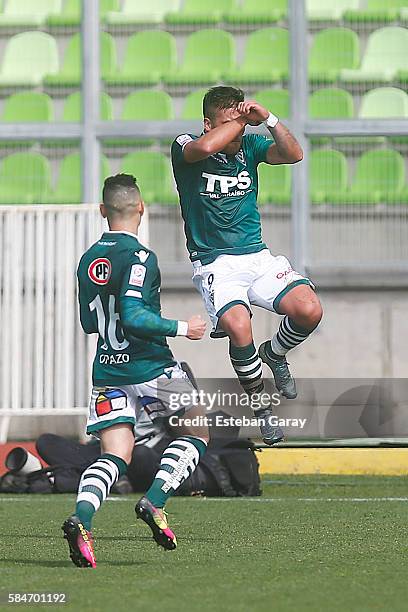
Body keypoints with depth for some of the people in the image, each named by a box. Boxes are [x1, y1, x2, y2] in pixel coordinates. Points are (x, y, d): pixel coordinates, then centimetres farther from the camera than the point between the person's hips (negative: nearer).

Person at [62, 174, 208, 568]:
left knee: (114, 456, 2)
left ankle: (81, 518, -24)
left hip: (107, 372, 6)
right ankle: (154, 503, -6)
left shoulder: (88, 260, 10)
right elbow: (133, 317, -22)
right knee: (195, 434, 13)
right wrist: (182, 328, -11)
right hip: (150, 368, -6)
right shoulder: (139, 258, -13)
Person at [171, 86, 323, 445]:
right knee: (238, 327, -31)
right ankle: (261, 406, -5)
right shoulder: (185, 147, -6)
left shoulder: (249, 146, 6)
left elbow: (294, 155, -10)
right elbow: (205, 147, -30)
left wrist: (267, 118, -22)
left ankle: (273, 354, 17)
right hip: (215, 264, -4)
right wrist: (240, 119, -15)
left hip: (258, 257, 4)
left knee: (309, 311, -19)